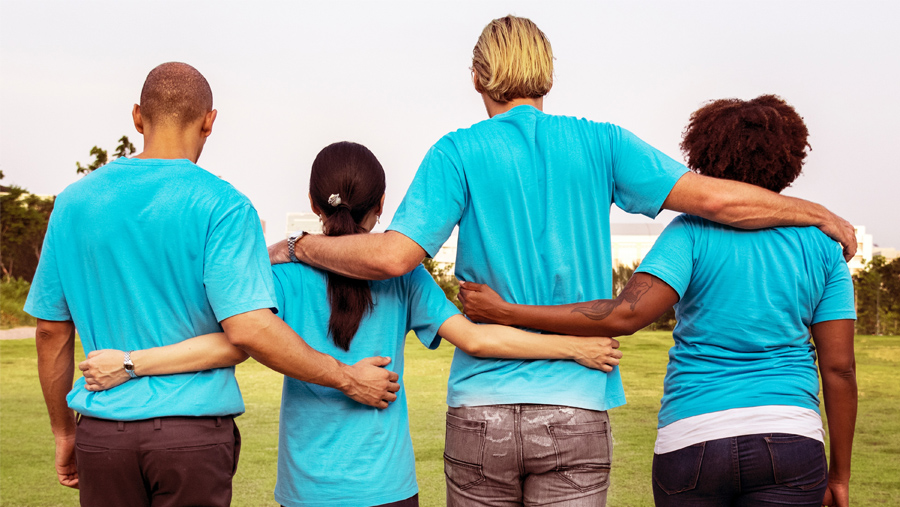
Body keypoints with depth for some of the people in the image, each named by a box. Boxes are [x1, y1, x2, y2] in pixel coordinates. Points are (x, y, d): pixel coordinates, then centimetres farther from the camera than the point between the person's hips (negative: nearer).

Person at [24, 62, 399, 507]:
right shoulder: (221, 206, -9)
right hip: (193, 433, -3)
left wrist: (63, 432, 20)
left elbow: (52, 330, 9)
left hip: (101, 435, 4)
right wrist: (347, 379, -9)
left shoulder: (74, 202, 5)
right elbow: (248, 329, -19)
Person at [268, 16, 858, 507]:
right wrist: (822, 215, 14)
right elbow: (719, 198, -1)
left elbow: (393, 255, -12)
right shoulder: (598, 143, 3)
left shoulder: (460, 153, -2)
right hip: (576, 406, 1)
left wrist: (299, 247, 5)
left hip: (481, 407, -1)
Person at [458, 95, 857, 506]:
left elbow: (627, 315, -17)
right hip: (790, 439, 1)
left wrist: (505, 313, -12)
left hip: (692, 442, -1)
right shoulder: (822, 245, 6)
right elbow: (839, 367, 3)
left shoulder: (692, 234, -3)